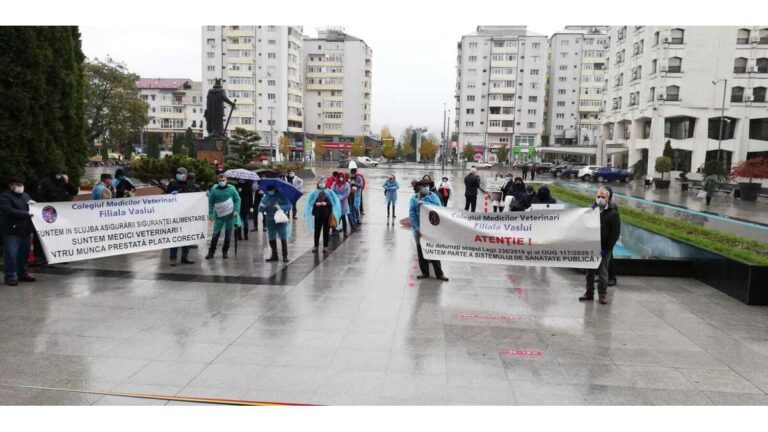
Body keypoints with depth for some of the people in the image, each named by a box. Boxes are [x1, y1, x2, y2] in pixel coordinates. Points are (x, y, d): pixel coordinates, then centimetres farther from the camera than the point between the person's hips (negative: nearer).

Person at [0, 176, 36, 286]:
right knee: (11, 255, -5)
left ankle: (23, 273, 20)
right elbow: (10, 211, -18)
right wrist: (27, 213, -21)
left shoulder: (26, 196, 17)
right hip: (12, 231, -6)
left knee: (24, 254, 11)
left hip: (25, 231, 7)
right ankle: (11, 276, 1)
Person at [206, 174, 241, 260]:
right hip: (219, 216, -1)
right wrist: (210, 213, -2)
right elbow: (211, 202, 3)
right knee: (216, 234, -4)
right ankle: (211, 252, 7)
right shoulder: (214, 189, -2)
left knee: (228, 234, 6)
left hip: (230, 215, 1)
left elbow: (237, 200, 1)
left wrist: (236, 210, -10)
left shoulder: (231, 188, -2)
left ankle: (225, 252, 18)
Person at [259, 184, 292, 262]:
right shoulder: (266, 197, 4)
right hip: (270, 221, 4)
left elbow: (288, 206, -7)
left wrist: (280, 207, -23)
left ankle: (285, 256, 4)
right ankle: (274, 255, 21)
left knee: (283, 238, -3)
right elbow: (261, 209, 3)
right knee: (271, 239, 9)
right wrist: (261, 207, -20)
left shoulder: (281, 195, -5)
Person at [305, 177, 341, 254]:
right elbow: (310, 203, 2)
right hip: (317, 214, 1)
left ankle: (325, 247, 12)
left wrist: (326, 203, -18)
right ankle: (316, 246, 18)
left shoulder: (329, 192, 1)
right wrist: (316, 204, -16)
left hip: (327, 214, -1)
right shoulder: (314, 192, 2)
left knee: (326, 231, 4)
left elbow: (333, 202, -4)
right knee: (317, 231, 7)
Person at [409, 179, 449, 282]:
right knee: (421, 251, 9)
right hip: (419, 228, 2)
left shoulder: (433, 196, 1)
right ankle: (425, 272, 22)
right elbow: (412, 214, -5)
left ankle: (439, 274, 9)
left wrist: (425, 204, -21)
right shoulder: (414, 198, 2)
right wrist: (417, 229, -14)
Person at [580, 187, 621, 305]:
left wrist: (606, 249, -13)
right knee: (589, 272, 11)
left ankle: (602, 295, 12)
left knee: (602, 273, 2)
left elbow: (615, 234, -8)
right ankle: (589, 293, 21)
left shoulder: (613, 214, -5)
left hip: (603, 249, -4)